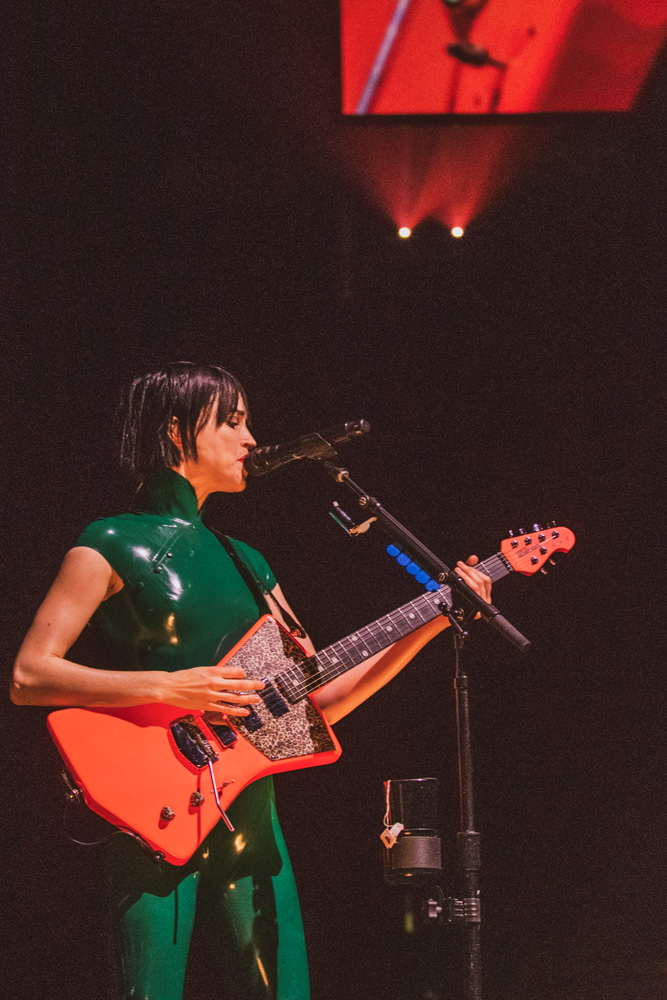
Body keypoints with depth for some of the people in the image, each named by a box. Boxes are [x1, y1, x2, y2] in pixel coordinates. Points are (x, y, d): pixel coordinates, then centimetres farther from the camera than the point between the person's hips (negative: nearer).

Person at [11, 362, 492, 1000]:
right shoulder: (114, 547, -1)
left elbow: (316, 698, 16)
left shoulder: (245, 563, 18)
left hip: (248, 815, 6)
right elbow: (28, 676, -9)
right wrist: (167, 687, -17)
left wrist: (429, 624, 10)